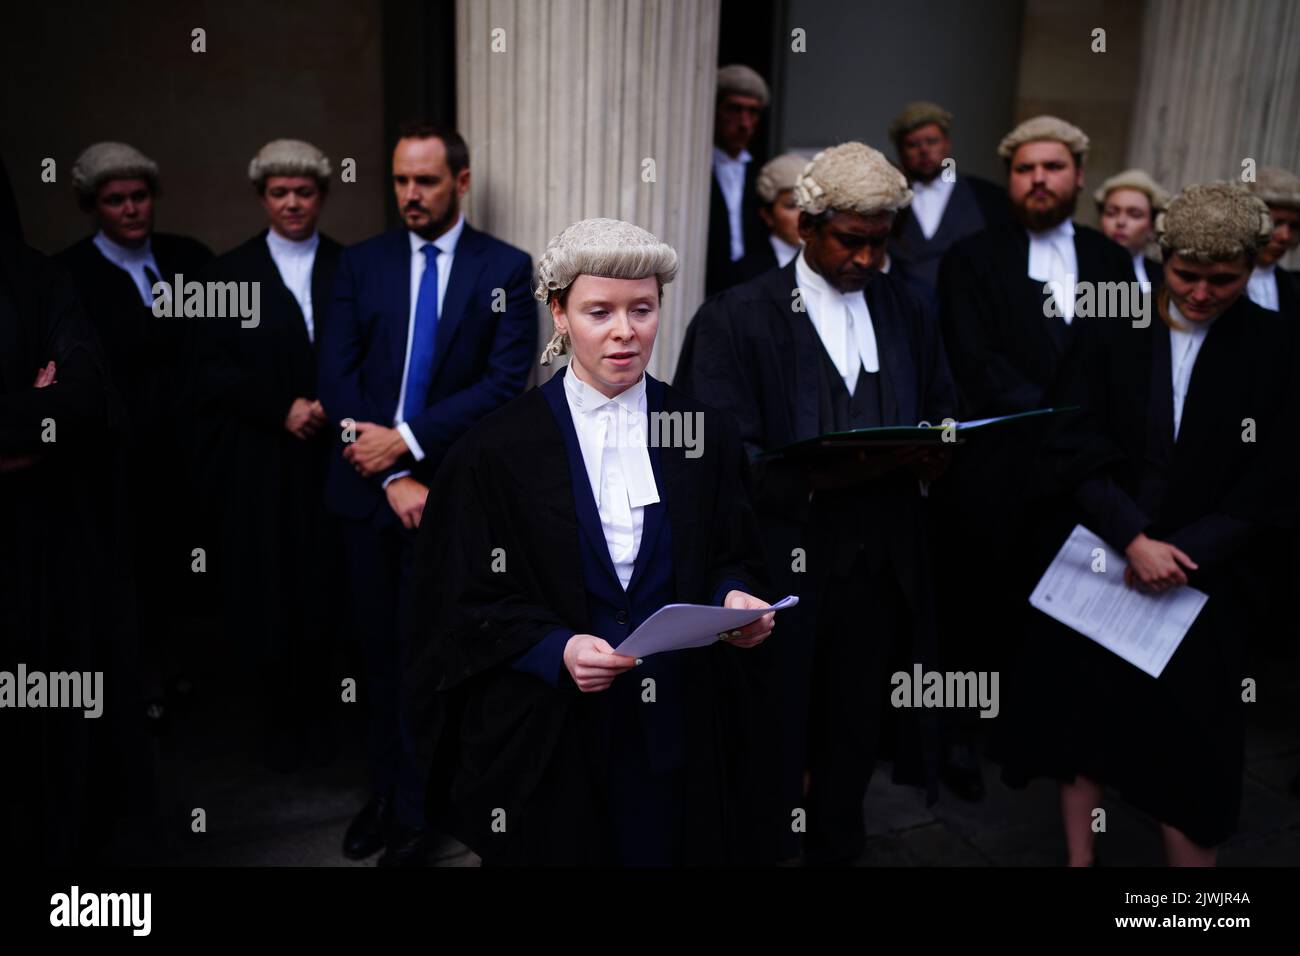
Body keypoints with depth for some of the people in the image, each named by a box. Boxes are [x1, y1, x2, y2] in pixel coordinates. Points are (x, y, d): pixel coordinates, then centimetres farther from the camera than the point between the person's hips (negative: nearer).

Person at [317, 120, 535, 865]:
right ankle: (387, 790, 30)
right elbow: (337, 376, -1)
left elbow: (506, 382, -10)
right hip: (367, 487, 3)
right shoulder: (362, 264, 6)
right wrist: (391, 475, -11)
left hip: (448, 489, -3)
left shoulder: (506, 267, -2)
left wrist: (407, 440, -15)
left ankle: (415, 811, 22)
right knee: (380, 649, 13)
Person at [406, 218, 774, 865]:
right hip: (548, 736, -2)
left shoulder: (705, 434, 2)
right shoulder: (499, 448, -6)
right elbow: (472, 601, -5)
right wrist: (558, 650, -21)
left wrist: (736, 598, -14)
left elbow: (734, 557, 8)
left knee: (672, 848, 15)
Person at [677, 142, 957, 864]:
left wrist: (933, 454, -9)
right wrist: (820, 479, -27)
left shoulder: (906, 311, 9)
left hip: (884, 563, 4)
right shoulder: (736, 318, -6)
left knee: (856, 737, 15)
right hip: (782, 566, -4)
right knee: (772, 746, 9)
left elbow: (942, 414, 14)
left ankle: (836, 848, 37)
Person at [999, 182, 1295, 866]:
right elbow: (1073, 448, -6)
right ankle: (1078, 856, 26)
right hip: (1099, 565, 1)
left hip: (1202, 578, 0)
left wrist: (1180, 553, -11)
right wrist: (1135, 540, -16)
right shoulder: (1112, 333, -1)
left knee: (1189, 745, 7)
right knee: (1086, 717, 9)